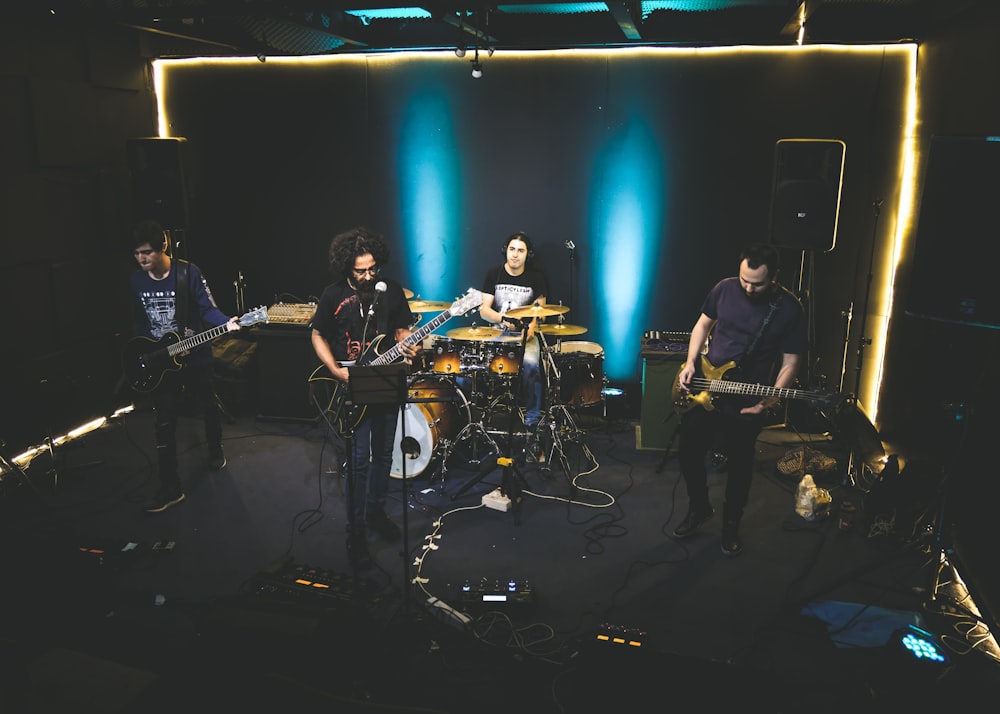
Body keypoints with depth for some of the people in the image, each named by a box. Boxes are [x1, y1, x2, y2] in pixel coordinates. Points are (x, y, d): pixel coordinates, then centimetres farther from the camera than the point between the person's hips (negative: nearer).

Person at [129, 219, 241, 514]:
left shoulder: (188, 272, -14)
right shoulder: (136, 281, 0)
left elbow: (207, 309, -14)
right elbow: (139, 322, 10)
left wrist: (226, 323, -33)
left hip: (195, 357, -3)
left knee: (210, 408, 17)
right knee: (164, 424, 1)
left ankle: (216, 450, 46)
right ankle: (170, 488, 7)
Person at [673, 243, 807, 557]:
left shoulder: (790, 309, -13)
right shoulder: (725, 288, -5)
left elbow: (790, 362, -9)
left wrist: (771, 399, -24)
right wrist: (691, 362, -3)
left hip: (747, 403, -3)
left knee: (739, 468, 9)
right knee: (689, 454, 11)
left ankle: (731, 525, 34)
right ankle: (699, 508, 38)